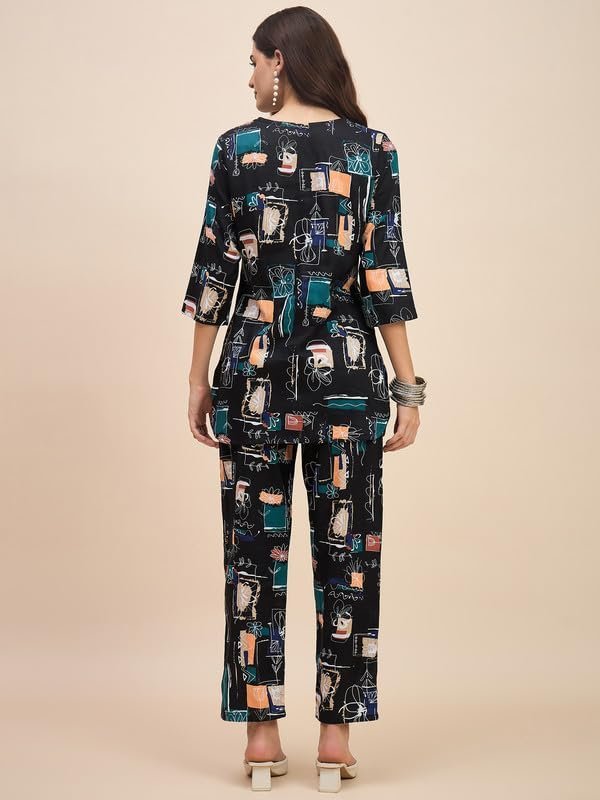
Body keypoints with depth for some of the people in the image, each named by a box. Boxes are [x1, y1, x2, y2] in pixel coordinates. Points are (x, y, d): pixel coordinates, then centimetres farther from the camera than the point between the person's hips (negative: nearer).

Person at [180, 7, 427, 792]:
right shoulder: (371, 149, -1)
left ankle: (262, 733, 10)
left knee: (256, 551, 7)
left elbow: (214, 268, 0)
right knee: (347, 551, 6)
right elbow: (384, 275, -4)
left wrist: (199, 377, 8)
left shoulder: (237, 146, 0)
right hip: (345, 368, 0)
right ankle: (336, 734, 10)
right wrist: (407, 384, 0)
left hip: (255, 366, 0)